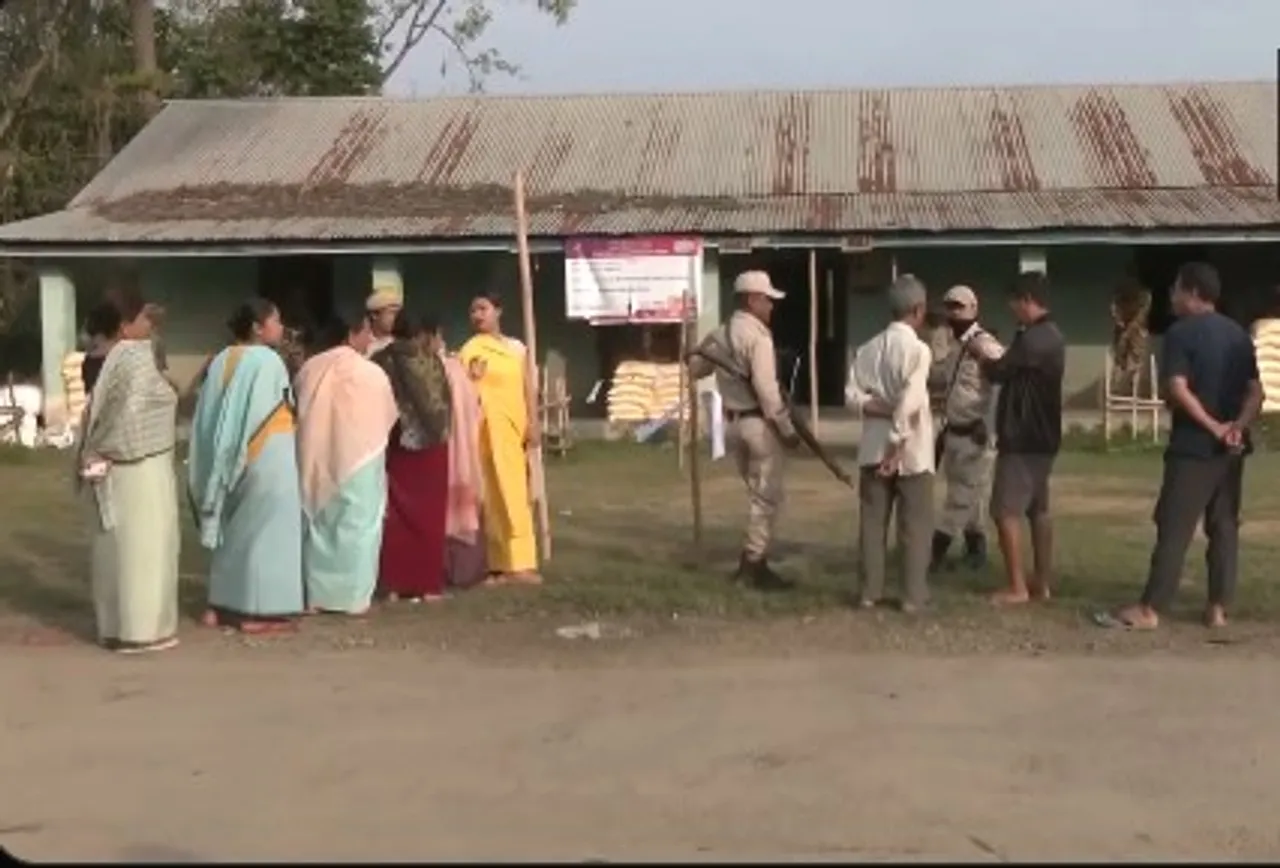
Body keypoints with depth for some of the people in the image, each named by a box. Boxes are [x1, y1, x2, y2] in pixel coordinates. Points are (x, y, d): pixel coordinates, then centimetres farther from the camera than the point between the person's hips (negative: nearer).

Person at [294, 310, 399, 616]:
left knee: (317, 525, 12)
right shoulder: (371, 373, -13)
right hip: (359, 459, -4)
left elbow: (296, 412, 10)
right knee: (356, 525, 5)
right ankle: (354, 596, 6)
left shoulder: (309, 369, -2)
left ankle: (316, 594, 15)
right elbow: (388, 418, 1)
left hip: (315, 461, 4)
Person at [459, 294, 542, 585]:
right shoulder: (470, 350, 0)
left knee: (518, 495, 6)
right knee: (504, 495, -7)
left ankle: (505, 562, 14)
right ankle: (516, 563, -6)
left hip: (517, 428, 5)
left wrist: (533, 423, 1)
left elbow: (528, 388, 10)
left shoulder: (518, 348, 12)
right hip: (491, 430, -5)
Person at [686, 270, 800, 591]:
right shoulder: (757, 336, -16)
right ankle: (755, 566, 4)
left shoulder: (719, 334, 10)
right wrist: (787, 428, -15)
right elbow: (766, 389, -20)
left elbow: (695, 368, 18)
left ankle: (751, 561, 23)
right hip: (759, 423, -8)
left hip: (734, 422, 8)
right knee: (767, 497, 1)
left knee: (758, 494, 19)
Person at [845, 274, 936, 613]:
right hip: (910, 450, -5)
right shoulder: (917, 349, -12)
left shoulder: (869, 348, 6)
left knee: (872, 522, 9)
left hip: (874, 448, 5)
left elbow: (852, 395, -1)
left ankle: (869, 592, 12)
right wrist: (897, 444, -18)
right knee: (915, 525, 3)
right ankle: (914, 596, 4)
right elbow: (910, 402, -21)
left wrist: (879, 407, -6)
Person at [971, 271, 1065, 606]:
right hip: (1040, 436, 10)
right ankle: (1042, 582, 17)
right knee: (1038, 509, 13)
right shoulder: (1050, 335, 13)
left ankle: (1017, 587, -4)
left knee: (1006, 511, -6)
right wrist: (992, 359, 5)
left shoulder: (1033, 338, -20)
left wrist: (980, 355, 4)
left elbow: (998, 372, -15)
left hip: (1023, 438, -10)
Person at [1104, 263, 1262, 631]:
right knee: (1225, 526, 10)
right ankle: (1218, 607, 11)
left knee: (1174, 528, -5)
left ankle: (1150, 609, -5)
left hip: (1193, 446, -6)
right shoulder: (1238, 334, 12)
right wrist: (1237, 426, -9)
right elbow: (1255, 392, 5)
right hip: (1231, 448, 6)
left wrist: (1212, 426, -15)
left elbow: (1177, 389, -20)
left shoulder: (1181, 332, -9)